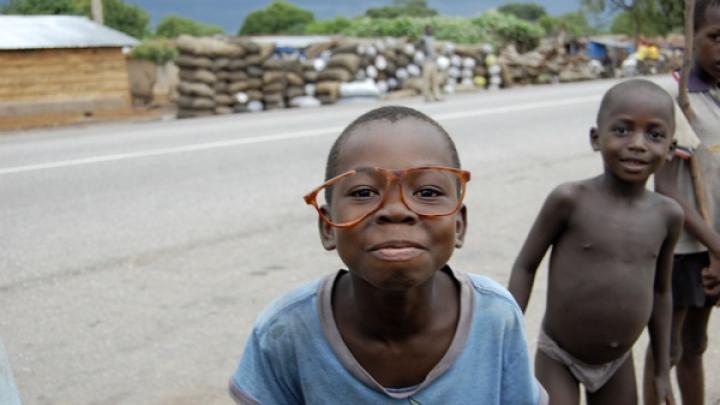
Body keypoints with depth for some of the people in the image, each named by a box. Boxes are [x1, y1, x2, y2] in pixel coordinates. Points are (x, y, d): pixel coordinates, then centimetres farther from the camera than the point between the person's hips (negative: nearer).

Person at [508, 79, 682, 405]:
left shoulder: (668, 215, -7)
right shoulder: (570, 200, -19)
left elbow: (661, 291, 6)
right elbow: (526, 265, -10)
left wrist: (662, 370, 10)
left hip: (619, 363, 4)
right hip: (558, 358, -4)